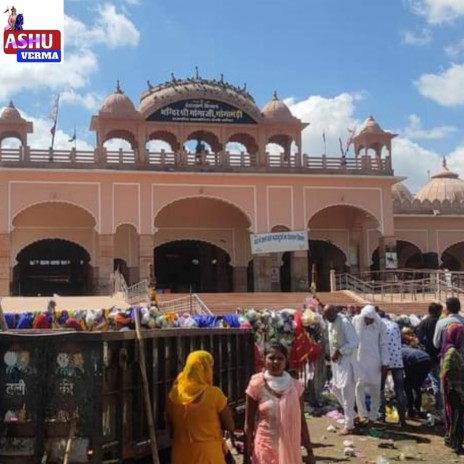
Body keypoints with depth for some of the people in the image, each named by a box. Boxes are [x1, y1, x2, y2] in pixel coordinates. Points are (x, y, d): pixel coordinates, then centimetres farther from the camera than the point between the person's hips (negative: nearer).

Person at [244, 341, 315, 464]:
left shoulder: (295, 386, 0)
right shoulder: (257, 386, -8)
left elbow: (301, 421, 7)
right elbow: (248, 424, -3)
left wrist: (309, 451, 7)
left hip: (289, 449, 3)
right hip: (265, 448, -3)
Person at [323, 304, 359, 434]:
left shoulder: (345, 322, -18)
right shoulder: (331, 323, 8)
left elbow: (353, 342, -20)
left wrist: (339, 352, -22)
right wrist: (333, 354, 4)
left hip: (347, 360, -9)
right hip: (337, 361, 9)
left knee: (346, 392, -6)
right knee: (336, 388, 15)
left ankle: (349, 425, 1)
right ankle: (351, 415, 31)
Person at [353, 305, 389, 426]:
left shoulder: (380, 325, -10)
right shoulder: (356, 321, -8)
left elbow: (383, 345, -4)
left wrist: (384, 362, -7)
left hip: (375, 361, 0)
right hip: (359, 359, 1)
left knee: (375, 389, 5)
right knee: (359, 387, -2)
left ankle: (372, 416, 17)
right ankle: (363, 414, 9)